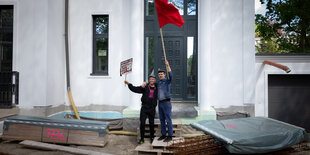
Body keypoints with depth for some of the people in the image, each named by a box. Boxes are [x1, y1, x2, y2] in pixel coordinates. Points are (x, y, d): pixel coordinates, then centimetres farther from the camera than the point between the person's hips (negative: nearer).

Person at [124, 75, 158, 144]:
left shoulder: (157, 88, 4)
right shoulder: (145, 87, 0)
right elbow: (135, 89, -3)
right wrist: (129, 84, -11)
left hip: (152, 108, 1)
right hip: (144, 108, -1)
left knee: (151, 123, 8)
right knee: (142, 123, -2)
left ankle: (152, 138, 25)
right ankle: (142, 139, 9)